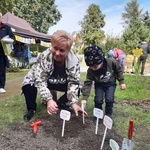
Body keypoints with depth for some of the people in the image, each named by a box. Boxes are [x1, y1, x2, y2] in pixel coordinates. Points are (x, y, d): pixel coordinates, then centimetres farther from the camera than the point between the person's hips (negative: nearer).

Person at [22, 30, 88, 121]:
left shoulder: (74, 61, -26)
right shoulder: (44, 57, -32)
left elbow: (73, 82, -23)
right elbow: (40, 81, -35)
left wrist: (74, 102, -36)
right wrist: (48, 100, -48)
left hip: (61, 83, 3)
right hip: (39, 79, -2)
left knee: (77, 89, -14)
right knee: (28, 85, -30)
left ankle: (60, 103, 13)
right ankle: (31, 109, -3)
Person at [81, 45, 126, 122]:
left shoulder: (111, 62, -31)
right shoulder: (90, 71, -28)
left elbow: (119, 70, -11)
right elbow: (87, 83, -27)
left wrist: (121, 82, -8)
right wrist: (84, 98, -33)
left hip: (110, 83, -1)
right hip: (99, 85, 1)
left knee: (109, 99, -12)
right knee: (98, 100, -9)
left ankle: (108, 115, 9)